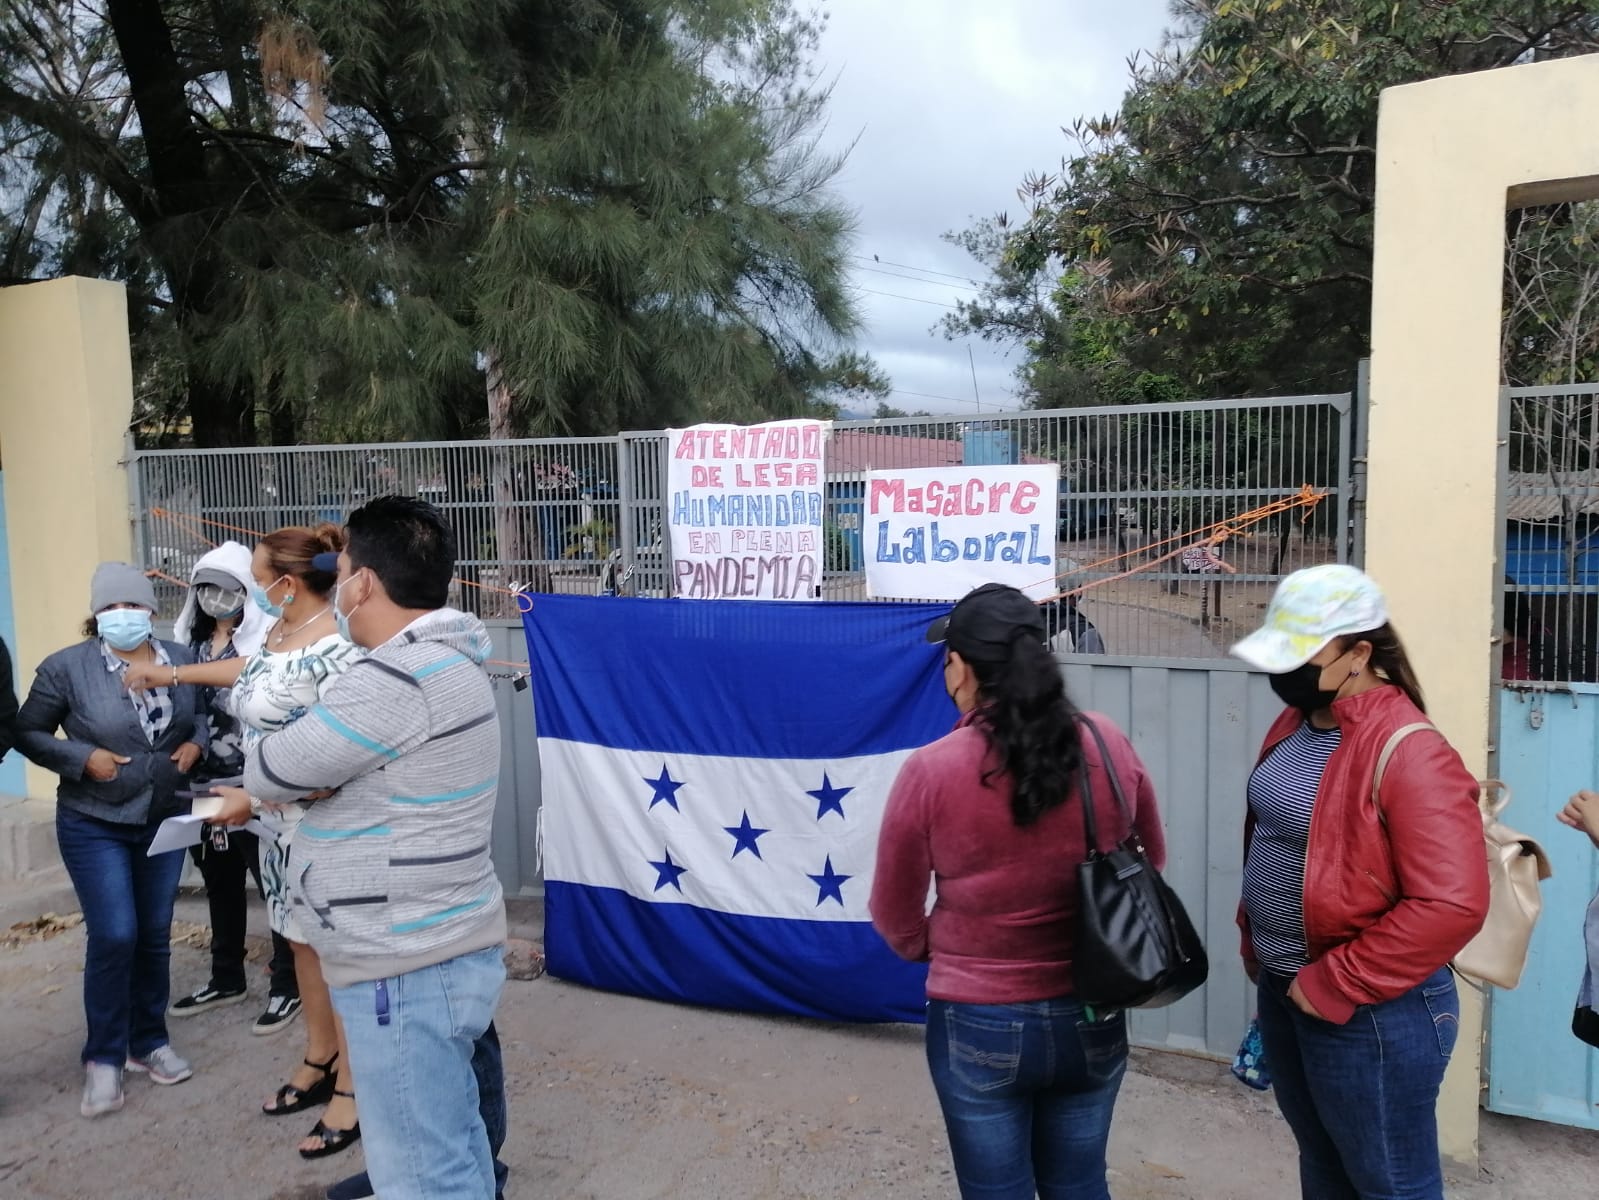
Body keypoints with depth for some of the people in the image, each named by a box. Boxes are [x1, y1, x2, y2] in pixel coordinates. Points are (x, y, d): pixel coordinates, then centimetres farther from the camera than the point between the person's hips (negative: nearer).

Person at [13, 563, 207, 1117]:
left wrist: (195, 743, -5)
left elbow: (203, 712, 14)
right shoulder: (66, 667, -12)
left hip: (166, 820, 4)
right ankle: (103, 1059, 11)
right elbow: (27, 733, -4)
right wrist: (82, 757, -18)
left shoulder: (181, 661, -1)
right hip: (95, 825, -4)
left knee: (155, 935, 11)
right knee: (113, 937, -7)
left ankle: (149, 1042, 28)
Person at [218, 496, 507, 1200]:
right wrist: (257, 798, 9)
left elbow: (272, 770, -11)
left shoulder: (401, 677, -22)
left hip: (408, 969, -10)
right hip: (441, 951, 10)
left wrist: (262, 784, 10)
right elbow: (350, 766, 17)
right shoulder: (443, 663, 11)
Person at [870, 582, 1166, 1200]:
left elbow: (897, 919, -6)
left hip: (979, 1026, -3)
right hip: (1091, 1019, 3)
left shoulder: (930, 771, -19)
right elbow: (1150, 863, 7)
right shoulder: (1109, 745, -10)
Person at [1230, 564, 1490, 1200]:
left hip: (1371, 1013, -8)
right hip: (1284, 990, 8)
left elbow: (1451, 905, -27)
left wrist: (1335, 986, -21)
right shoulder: (1294, 725, 4)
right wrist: (1255, 941, 11)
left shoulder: (1410, 753, -23)